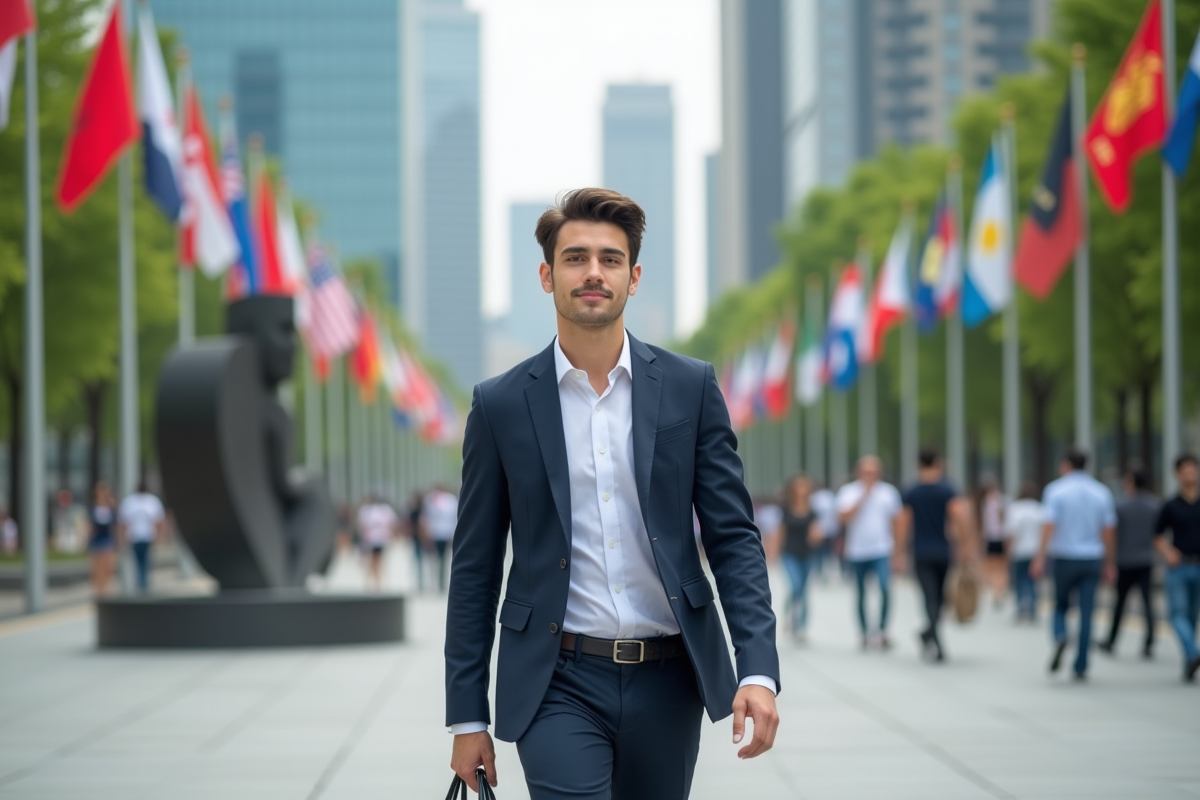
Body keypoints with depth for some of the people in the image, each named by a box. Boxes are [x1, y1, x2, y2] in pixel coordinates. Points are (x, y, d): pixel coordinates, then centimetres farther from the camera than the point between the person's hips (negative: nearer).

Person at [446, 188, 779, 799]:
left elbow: (733, 538, 2)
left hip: (667, 680, 2)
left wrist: (757, 670, -12)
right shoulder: (501, 405, 1)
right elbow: (475, 569, 5)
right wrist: (467, 717, 2)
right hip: (558, 685, -2)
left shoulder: (691, 388, 3)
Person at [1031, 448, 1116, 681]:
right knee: (1086, 612, 3)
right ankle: (1081, 667, 0)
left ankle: (1060, 636, -15)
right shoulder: (1101, 492, 5)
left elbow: (1049, 526, -13)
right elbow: (1108, 531, 5)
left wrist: (1040, 558, -15)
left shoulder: (1056, 490, -4)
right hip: (1092, 558, 2)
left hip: (1065, 557, -2)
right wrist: (1109, 564, 12)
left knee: (1061, 605, 16)